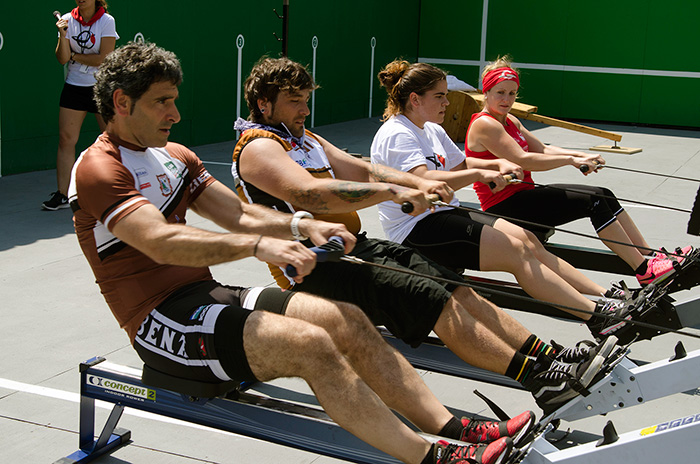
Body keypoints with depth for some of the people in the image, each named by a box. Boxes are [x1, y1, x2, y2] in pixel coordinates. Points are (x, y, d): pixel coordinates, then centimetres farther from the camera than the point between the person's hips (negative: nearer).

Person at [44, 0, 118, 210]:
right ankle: (62, 195, 4)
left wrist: (75, 56, -8)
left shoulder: (106, 21, -8)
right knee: (66, 139, -2)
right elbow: (62, 59, -5)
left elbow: (104, 59, -15)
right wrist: (62, 35, -20)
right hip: (74, 87, 3)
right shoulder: (67, 20, 1)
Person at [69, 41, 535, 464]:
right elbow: (161, 242, -27)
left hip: (207, 296, 8)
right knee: (310, 345, -27)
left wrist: (300, 225, -3)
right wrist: (257, 245, -36)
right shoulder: (98, 170, -11)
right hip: (161, 322, -8)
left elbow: (239, 214, 15)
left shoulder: (174, 156, 17)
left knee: (349, 321, -7)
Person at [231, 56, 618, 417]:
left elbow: (364, 172, 18)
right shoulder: (257, 148, -8)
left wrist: (418, 183, -1)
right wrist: (391, 191, -30)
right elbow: (309, 193, -26)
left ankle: (548, 357, -14)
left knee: (451, 285, -8)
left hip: (352, 247, 9)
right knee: (431, 299, -23)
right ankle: (539, 381, -27)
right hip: (314, 270, -9)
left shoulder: (305, 139, 23)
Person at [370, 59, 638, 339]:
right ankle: (596, 316, -18)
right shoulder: (397, 135, -15)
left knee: (528, 242, -4)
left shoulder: (431, 130, 15)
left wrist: (497, 165, 5)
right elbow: (425, 182, -30)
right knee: (516, 252, -18)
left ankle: (606, 295, -6)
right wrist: (479, 174, -30)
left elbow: (461, 167, 24)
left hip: (445, 214, 9)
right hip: (416, 229, -9)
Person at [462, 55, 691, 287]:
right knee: (592, 201, -18)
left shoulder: (510, 121, 17)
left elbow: (542, 149, 13)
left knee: (603, 195, -2)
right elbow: (523, 160, -23)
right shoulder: (484, 124, -14)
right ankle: (645, 270, -18)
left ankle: (651, 256, -1)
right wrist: (570, 160, -20)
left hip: (521, 194, 9)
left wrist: (579, 155, -2)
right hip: (503, 208, -9)